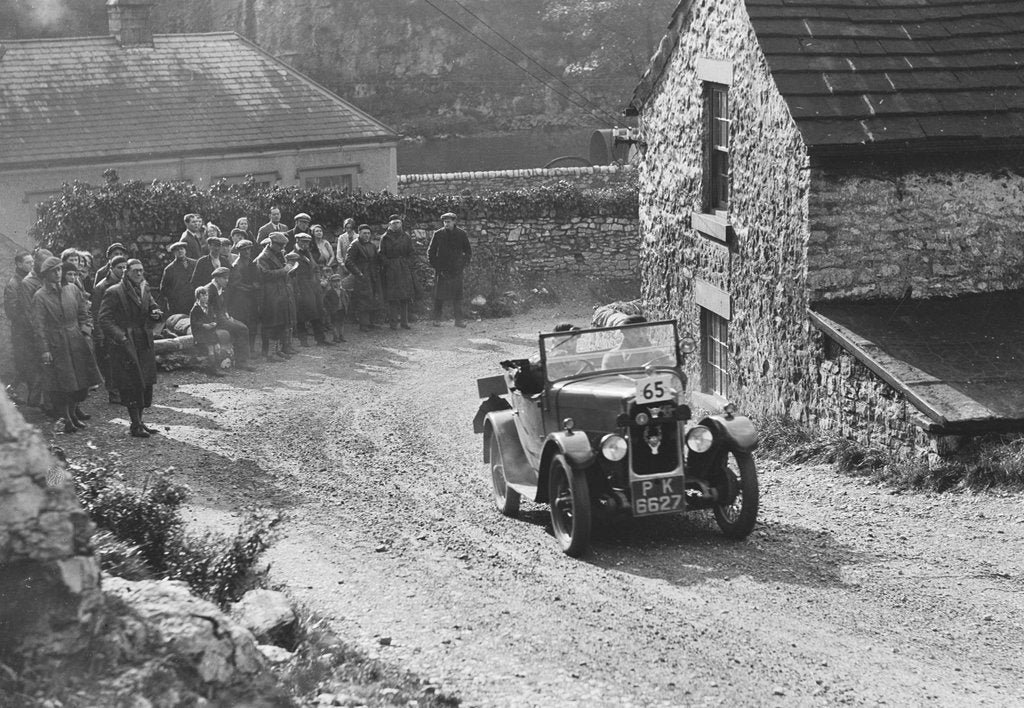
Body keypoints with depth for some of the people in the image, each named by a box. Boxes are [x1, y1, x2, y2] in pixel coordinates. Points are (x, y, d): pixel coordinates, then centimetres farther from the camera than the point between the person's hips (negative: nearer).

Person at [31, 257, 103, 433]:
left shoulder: (73, 289, 6)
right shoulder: (40, 296, -6)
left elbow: (85, 313, 14)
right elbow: (39, 326, -8)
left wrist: (86, 329, -1)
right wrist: (44, 350, -14)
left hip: (77, 341, 4)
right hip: (56, 345, -4)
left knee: (82, 380, 9)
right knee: (61, 384, -4)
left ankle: (74, 410, 29)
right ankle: (66, 418, 3)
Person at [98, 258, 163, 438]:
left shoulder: (144, 290, 14)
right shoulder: (114, 292, -8)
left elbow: (152, 309, 22)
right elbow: (104, 318, -11)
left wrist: (156, 314, -3)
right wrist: (120, 336, -21)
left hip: (144, 344, 7)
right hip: (124, 344, -7)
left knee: (146, 383, 7)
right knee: (132, 384, -8)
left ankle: (139, 421, 17)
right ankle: (135, 425, -3)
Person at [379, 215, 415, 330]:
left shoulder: (405, 237, 11)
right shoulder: (385, 238, 3)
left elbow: (410, 253, 12)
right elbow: (382, 255, 0)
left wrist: (408, 266, 0)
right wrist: (388, 264, -11)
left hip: (404, 269, 3)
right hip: (390, 270, -3)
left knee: (405, 296, 1)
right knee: (392, 297, -4)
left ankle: (404, 321, 6)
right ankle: (393, 322, 0)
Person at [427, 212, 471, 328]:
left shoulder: (461, 234, 3)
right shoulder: (438, 234, 0)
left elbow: (468, 251, 13)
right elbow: (430, 251, 7)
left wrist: (464, 264, 3)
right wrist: (434, 265, -1)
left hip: (456, 270, 1)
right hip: (441, 269, -1)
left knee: (457, 295, -1)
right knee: (439, 295, 0)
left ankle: (458, 319, 3)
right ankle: (437, 319, 7)